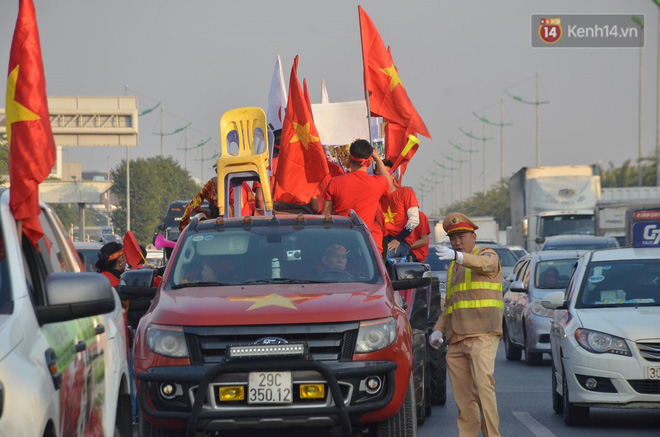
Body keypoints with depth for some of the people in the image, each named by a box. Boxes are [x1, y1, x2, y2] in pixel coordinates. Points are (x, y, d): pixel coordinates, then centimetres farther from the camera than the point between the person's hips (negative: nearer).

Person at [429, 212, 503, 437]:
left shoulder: (488, 256, 4)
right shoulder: (453, 268, 25)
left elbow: (483, 264, -23)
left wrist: (457, 256, -42)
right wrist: (438, 329, 11)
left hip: (482, 335, -7)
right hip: (456, 339, 7)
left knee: (483, 384, -20)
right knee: (463, 396, 2)